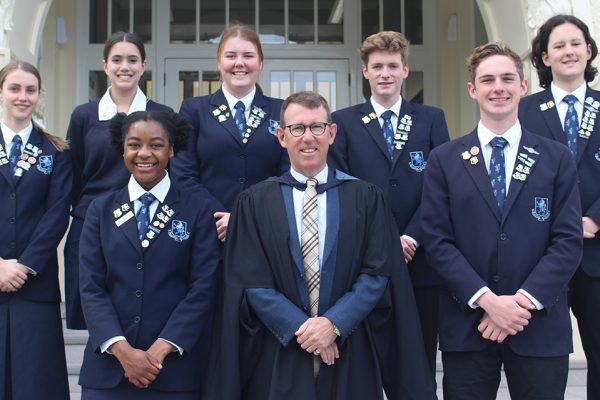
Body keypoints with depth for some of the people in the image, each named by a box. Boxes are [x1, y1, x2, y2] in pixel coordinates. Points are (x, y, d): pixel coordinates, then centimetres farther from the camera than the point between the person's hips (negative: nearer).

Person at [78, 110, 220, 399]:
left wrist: (161, 349, -13)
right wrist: (123, 350, -12)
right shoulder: (101, 210, 8)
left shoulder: (198, 209, 2)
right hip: (108, 364, 2)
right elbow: (91, 286, 0)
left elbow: (203, 286, -5)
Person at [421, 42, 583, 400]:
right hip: (466, 325, 0)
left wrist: (524, 300, -13)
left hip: (540, 325, 1)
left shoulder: (557, 159, 6)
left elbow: (568, 241, -1)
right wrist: (486, 299, -13)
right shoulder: (444, 160, 5)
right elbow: (437, 240, -2)